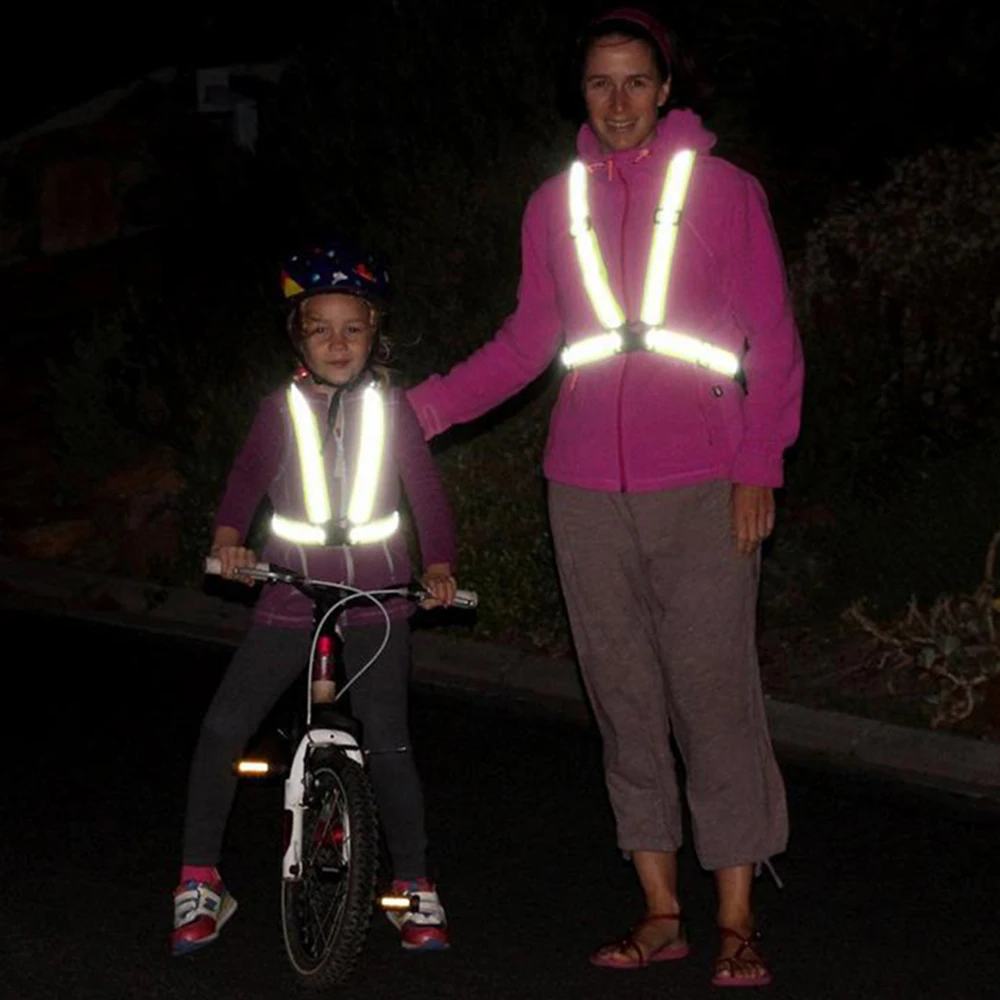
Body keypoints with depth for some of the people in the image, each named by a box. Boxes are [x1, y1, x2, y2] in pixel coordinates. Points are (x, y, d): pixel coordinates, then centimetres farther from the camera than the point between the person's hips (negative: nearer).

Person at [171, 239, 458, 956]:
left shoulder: (391, 409, 2)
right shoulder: (282, 410, 4)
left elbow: (427, 493, 0)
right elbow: (249, 478, 2)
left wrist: (439, 567, -15)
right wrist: (229, 538, -18)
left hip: (375, 598, -1)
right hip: (290, 595, 1)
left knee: (387, 743, -7)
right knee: (223, 729, -9)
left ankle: (416, 885, 13)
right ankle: (200, 883, 5)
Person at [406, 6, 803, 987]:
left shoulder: (721, 190, 2)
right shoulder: (556, 204, 11)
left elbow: (771, 342, 2)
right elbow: (529, 341, 17)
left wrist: (758, 466, -7)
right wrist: (422, 408, 9)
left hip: (701, 489, -4)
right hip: (587, 491, 4)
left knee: (713, 693, -7)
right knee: (625, 701, 7)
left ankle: (737, 924, 0)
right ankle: (661, 913, 16)